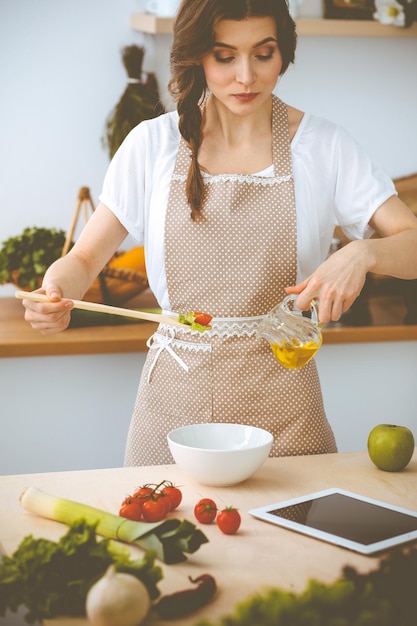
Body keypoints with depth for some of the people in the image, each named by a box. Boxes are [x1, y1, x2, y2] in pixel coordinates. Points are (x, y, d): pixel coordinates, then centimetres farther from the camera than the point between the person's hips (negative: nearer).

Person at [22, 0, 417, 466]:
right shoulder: (153, 144, 1)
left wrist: (363, 254, -25)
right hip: (175, 401, 1)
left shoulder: (323, 147, -1)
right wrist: (56, 288, -20)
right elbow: (84, 258, 2)